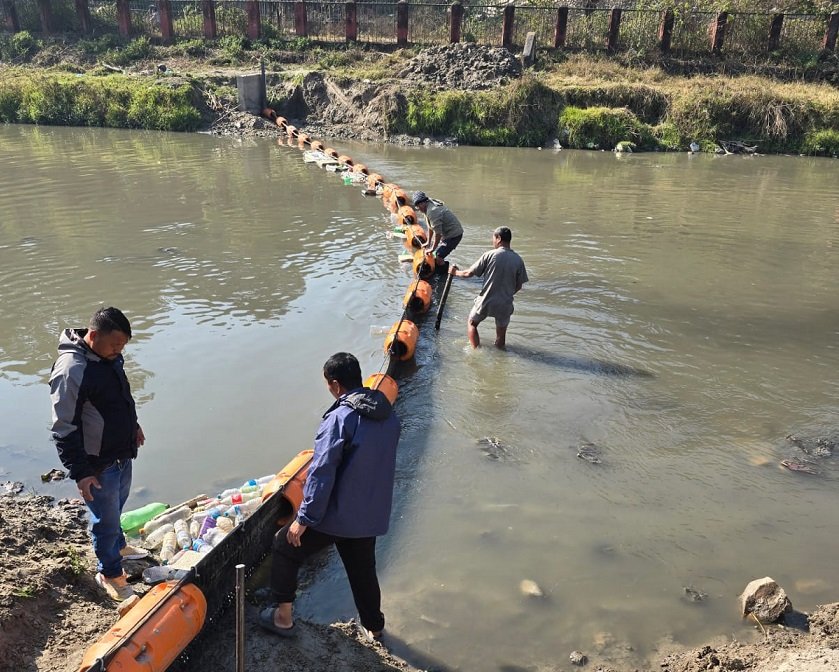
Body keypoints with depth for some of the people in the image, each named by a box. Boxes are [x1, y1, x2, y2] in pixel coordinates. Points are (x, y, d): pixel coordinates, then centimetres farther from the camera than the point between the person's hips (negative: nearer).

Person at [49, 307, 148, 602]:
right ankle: (110, 574, 31)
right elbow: (64, 429, -25)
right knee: (106, 520, 10)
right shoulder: (71, 370, -29)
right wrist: (80, 472, -23)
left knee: (116, 507, 29)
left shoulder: (109, 357, -2)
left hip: (122, 453, 8)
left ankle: (118, 547, 53)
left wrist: (133, 425, 26)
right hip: (98, 464, -8)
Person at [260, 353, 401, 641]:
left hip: (336, 515, -6)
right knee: (363, 569, 26)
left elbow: (321, 474, -23)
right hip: (372, 514, 7)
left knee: (285, 547, 16)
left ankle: (283, 617, 25)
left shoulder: (340, 418, -23)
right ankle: (374, 626, 41)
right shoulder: (388, 414, 0)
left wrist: (304, 519, -16)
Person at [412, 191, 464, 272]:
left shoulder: (432, 211, -27)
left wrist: (433, 248, -15)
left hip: (454, 235, -11)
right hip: (446, 233, 11)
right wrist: (428, 243, 19)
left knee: (439, 257, -17)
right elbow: (430, 227, 17)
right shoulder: (427, 208, 6)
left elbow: (438, 232, -25)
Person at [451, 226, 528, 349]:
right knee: (501, 334, 16)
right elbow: (518, 286, 2)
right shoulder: (518, 260, -4)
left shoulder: (489, 255, -12)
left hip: (485, 301, -2)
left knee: (471, 323, 22)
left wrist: (456, 273, 13)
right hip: (505, 304, 2)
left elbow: (470, 273, -6)